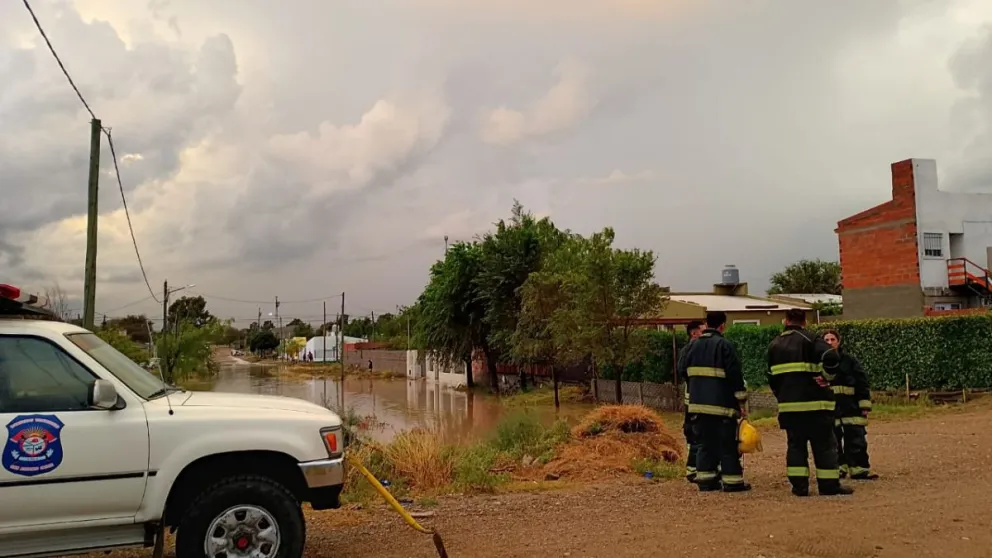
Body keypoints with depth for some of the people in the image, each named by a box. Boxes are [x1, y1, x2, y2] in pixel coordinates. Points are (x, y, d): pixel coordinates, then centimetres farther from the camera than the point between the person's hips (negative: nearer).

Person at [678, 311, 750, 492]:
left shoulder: (693, 345, 8)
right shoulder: (725, 345, -11)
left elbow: (683, 371, 13)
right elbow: (735, 375, -13)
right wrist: (742, 401, -7)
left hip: (698, 403, 6)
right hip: (722, 404, -6)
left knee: (705, 442, 12)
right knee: (727, 444, 3)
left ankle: (705, 480, 13)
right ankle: (732, 481, 6)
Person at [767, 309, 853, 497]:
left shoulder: (774, 345, 11)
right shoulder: (810, 339, -6)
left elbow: (771, 376, 17)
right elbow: (832, 357, -23)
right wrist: (826, 376, -7)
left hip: (788, 404, 5)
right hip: (814, 403, -4)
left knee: (795, 444, 10)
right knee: (824, 444, 4)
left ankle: (799, 485, 7)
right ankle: (829, 485, 7)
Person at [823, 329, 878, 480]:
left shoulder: (849, 360, 2)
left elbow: (862, 383, 3)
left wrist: (865, 405, -1)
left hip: (850, 406, 0)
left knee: (856, 440, 1)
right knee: (833, 441, 6)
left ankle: (859, 470, 7)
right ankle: (838, 469, 16)